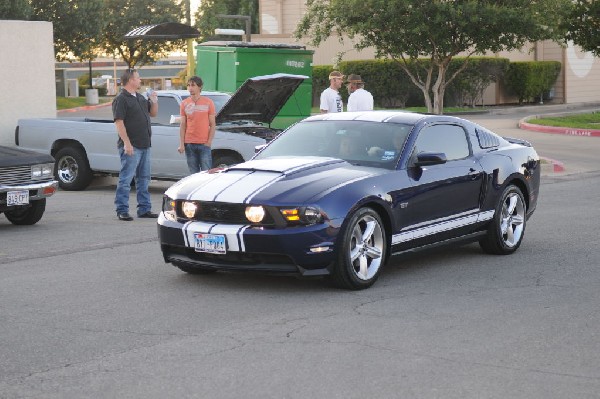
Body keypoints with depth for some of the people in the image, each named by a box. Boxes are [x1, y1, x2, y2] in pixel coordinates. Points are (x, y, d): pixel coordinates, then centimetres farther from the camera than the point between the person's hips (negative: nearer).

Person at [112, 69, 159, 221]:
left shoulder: (140, 98, 16)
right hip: (131, 147, -9)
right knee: (126, 179, -6)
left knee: (143, 179, 12)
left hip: (145, 145, 9)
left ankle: (144, 209, 18)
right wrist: (127, 143, -24)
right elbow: (119, 123, -18)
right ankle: (122, 210, -2)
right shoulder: (121, 99, -10)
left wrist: (154, 102, 5)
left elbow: (153, 113, 25)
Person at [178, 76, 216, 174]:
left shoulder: (208, 102, 2)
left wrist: (209, 142, -6)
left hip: (204, 144, -2)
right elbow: (183, 125, 9)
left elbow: (212, 124, 3)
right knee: (194, 173, 4)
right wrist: (181, 144, 1)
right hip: (189, 144, 2)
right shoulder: (184, 104, 8)